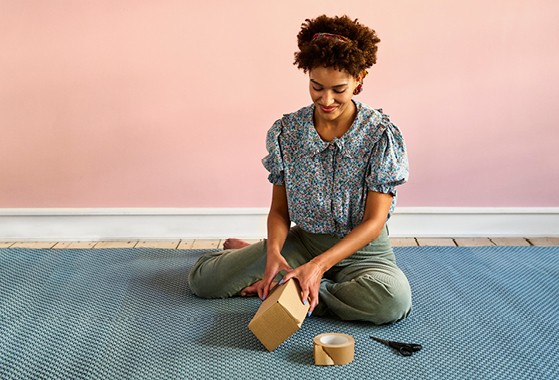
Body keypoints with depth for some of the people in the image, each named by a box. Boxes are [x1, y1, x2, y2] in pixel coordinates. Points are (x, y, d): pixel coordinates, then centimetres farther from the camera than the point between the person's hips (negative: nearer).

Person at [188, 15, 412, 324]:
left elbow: (374, 221, -16)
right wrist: (273, 252, -23)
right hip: (302, 241, 2)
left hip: (362, 249, -1)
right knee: (202, 278, -11)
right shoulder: (286, 131, -6)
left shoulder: (381, 135, -15)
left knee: (394, 299, -37)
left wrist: (319, 264, -29)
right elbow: (279, 209, -1)